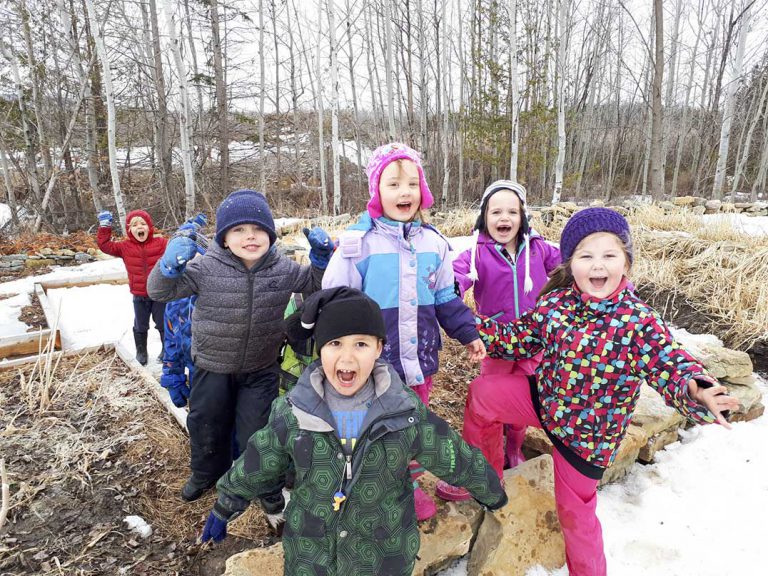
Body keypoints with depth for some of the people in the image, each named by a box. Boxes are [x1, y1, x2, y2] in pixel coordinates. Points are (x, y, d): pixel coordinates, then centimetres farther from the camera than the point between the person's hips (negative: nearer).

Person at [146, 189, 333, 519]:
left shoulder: (283, 269, -11)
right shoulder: (206, 268, -18)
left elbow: (314, 284, 6)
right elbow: (161, 292, -12)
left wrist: (321, 256, -12)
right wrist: (169, 266, -33)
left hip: (261, 369, 0)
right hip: (212, 367, 1)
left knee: (257, 431, 7)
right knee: (207, 426, 22)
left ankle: (269, 489, 33)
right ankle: (207, 473, 53)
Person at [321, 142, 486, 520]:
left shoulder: (433, 243, 4)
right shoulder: (357, 241, -11)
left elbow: (445, 298, 14)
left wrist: (468, 334, 12)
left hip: (420, 359, 5)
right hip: (374, 361, -4)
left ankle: (409, 484, 42)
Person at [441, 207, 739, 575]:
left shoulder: (640, 322, -25)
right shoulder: (556, 303, -11)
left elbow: (673, 367, -31)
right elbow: (519, 339, 1)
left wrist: (697, 394, -54)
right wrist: (472, 324, -6)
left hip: (587, 433, -4)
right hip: (546, 398, 4)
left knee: (575, 512, 10)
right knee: (481, 397, 3)